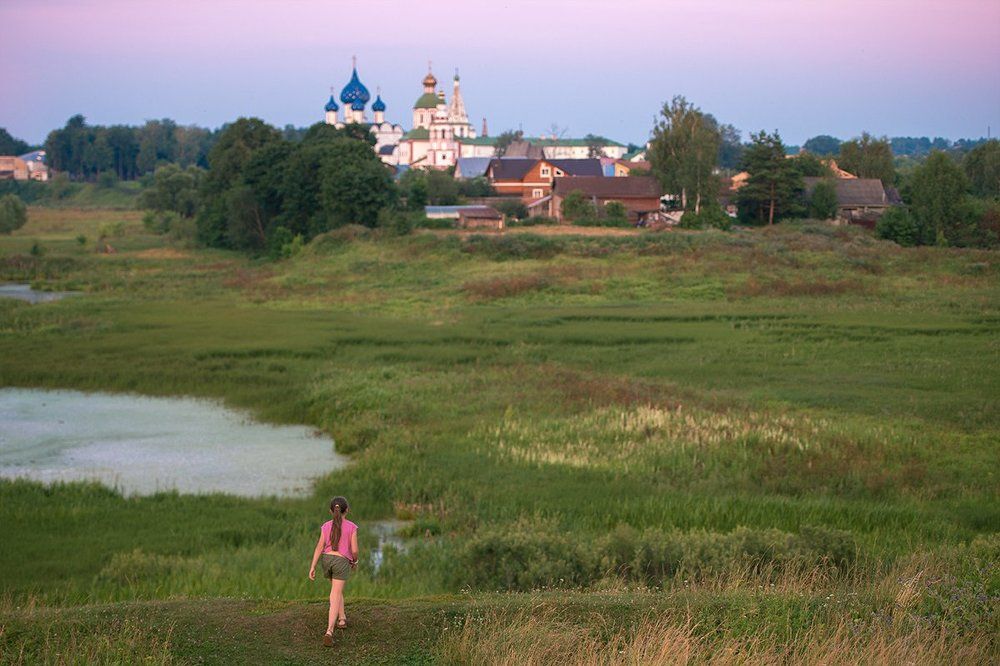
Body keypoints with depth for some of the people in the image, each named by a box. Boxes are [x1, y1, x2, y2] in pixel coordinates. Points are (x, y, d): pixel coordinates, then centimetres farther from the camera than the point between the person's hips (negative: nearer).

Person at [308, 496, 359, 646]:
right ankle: (329, 631, -20)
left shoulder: (326, 526, 3)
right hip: (342, 562, -4)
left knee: (337, 590, 29)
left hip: (327, 560, 4)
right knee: (335, 597, -6)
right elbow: (354, 550, -7)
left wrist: (312, 567, -2)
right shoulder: (351, 527, -5)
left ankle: (342, 619, 40)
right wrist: (355, 561, 13)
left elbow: (319, 547, -2)